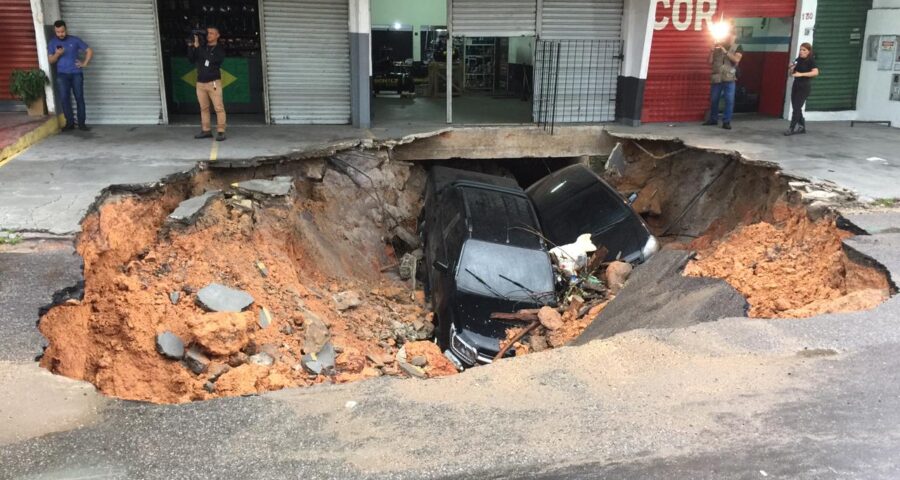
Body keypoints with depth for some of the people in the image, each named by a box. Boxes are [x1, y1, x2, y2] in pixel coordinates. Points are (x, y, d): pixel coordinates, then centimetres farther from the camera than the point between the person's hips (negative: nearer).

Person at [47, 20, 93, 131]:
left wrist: (84, 64, 1)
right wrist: (57, 54, -15)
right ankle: (70, 123, -3)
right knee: (64, 98, -8)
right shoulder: (52, 43, 8)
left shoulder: (75, 40, 4)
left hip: (76, 73, -1)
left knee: (79, 98, -4)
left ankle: (81, 123, 0)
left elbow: (90, 51, 8)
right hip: (62, 74, 1)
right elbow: (51, 60, 5)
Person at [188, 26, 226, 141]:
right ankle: (206, 130, 10)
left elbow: (210, 59, -16)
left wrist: (197, 46, -14)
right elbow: (191, 59, 9)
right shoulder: (201, 48, 14)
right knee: (204, 108, 6)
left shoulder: (219, 49, 1)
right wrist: (192, 46, -3)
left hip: (213, 83, -5)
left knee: (219, 108, -9)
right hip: (200, 83, 5)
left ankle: (221, 132, -8)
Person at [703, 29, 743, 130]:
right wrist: (712, 51, -5)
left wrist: (725, 51, -14)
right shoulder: (718, 47, 11)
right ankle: (713, 119, 22)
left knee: (729, 101, -5)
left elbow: (736, 59, -11)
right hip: (717, 78, 2)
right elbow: (710, 62, 9)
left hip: (729, 79, -2)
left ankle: (726, 122, -1)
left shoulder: (738, 48, 6)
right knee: (713, 99, 7)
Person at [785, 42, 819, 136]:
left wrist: (801, 74, -29)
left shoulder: (811, 60, -8)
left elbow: (815, 72, -23)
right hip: (796, 85, 7)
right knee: (795, 107, 9)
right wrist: (791, 69, -5)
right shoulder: (798, 60, 10)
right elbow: (791, 73, 17)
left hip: (804, 87, -7)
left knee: (797, 108, -9)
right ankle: (802, 127, 21)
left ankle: (792, 128, -6)